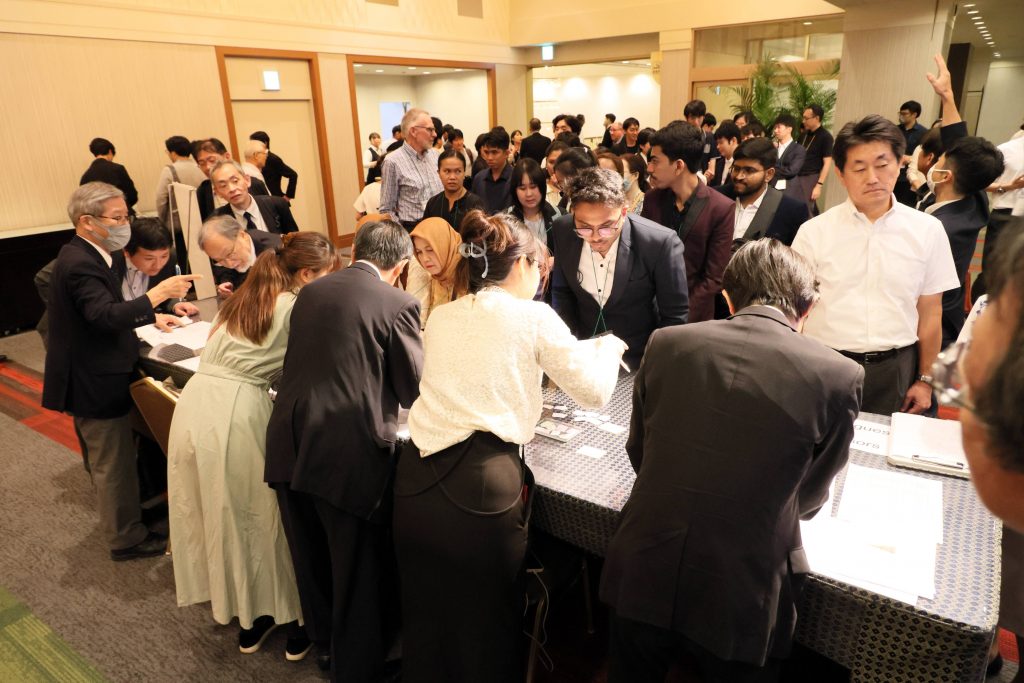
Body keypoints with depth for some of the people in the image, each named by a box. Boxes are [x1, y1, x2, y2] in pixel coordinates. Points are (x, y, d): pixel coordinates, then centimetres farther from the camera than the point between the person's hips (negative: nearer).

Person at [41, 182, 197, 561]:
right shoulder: (81, 264, -23)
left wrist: (152, 316, 10)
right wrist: (158, 293, -37)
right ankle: (127, 539, 18)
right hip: (96, 384, -11)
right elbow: (107, 317, -35)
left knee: (109, 462, 24)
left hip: (92, 378, 11)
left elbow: (104, 312, 17)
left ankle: (120, 523, 41)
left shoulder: (81, 256, 9)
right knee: (113, 465, 3)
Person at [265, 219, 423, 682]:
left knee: (312, 559, 25)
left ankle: (325, 641, 49)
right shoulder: (398, 304, -8)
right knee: (359, 573, 13)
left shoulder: (311, 291, 10)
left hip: (291, 446, 7)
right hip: (349, 453, -6)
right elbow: (413, 389, -1)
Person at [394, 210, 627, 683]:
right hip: (481, 486, -5)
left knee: (425, 618, 25)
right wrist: (609, 345, 21)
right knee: (485, 627, 18)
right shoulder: (533, 316, -2)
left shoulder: (440, 317, 14)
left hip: (416, 482, 5)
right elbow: (595, 393, 2)